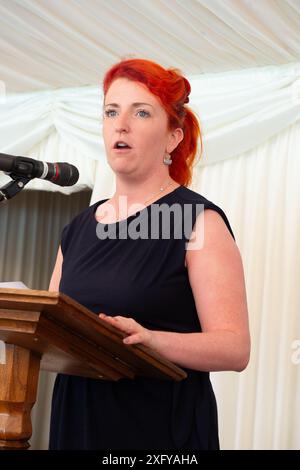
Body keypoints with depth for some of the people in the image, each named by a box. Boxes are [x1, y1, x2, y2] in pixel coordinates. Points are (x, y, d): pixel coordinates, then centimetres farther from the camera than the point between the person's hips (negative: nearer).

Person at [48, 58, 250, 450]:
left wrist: (151, 339, -32)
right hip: (75, 422, 5)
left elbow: (235, 347, -16)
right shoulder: (78, 229, 11)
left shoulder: (199, 220, -8)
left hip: (161, 429, -5)